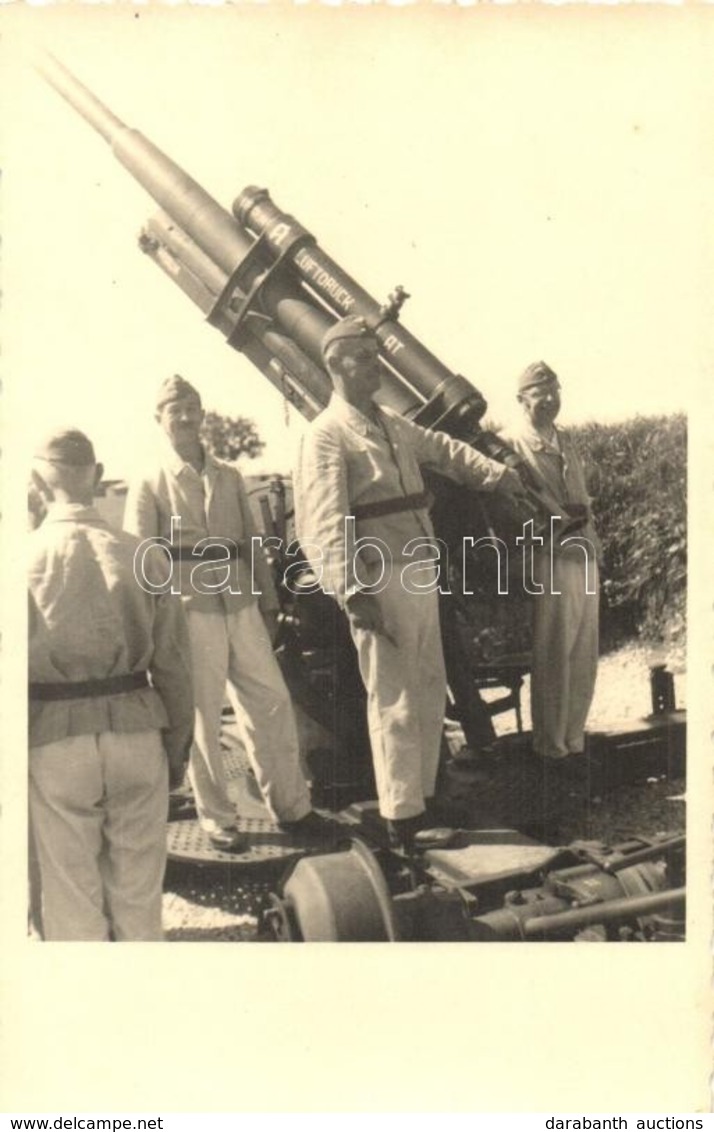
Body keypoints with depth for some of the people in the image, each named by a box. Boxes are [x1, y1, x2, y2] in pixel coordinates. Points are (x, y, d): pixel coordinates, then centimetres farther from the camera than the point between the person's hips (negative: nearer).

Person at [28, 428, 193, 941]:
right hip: (136, 731, 2)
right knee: (138, 891, 16)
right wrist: (177, 748, 13)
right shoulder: (138, 553, -1)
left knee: (72, 896, 13)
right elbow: (173, 664, 2)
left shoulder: (27, 556, -5)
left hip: (55, 740, -1)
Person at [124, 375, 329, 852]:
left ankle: (291, 805, 19)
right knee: (202, 716, 3)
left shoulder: (230, 476, 15)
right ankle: (218, 818, 18)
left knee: (272, 702, 5)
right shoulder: (149, 485, 3)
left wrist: (268, 602, 14)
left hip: (241, 606, 4)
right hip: (190, 611, -4)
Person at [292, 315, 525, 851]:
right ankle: (403, 818, 8)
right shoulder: (327, 435, -7)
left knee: (430, 692, 15)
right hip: (380, 581, -8)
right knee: (395, 701, -3)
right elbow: (326, 524, -16)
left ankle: (423, 796, 30)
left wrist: (494, 473, 17)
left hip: (421, 574, 9)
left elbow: (443, 448, 31)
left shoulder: (392, 424, 18)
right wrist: (351, 591, -25)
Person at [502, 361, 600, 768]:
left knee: (584, 657, 11)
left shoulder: (568, 441, 17)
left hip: (586, 557, 7)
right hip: (551, 560, -7)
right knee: (553, 660, 0)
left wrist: (584, 515, 9)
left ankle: (575, 739, 25)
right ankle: (552, 748, 12)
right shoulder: (514, 447, -7)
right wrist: (553, 520, -19)